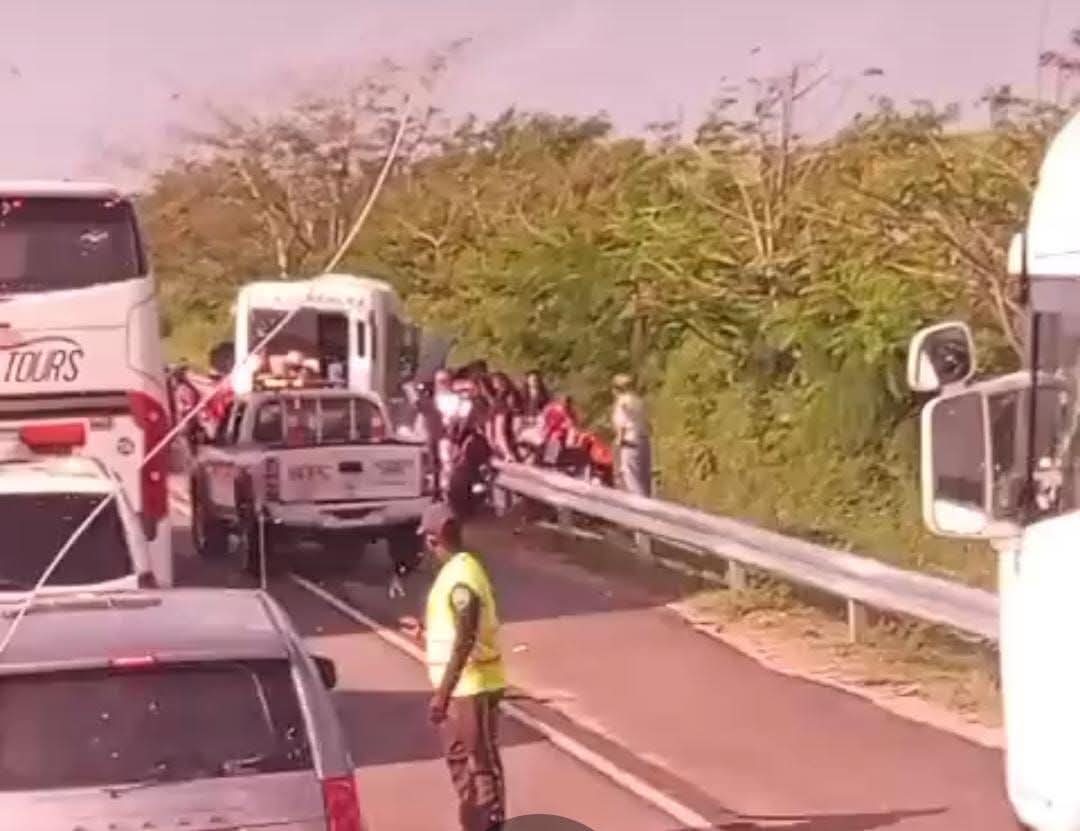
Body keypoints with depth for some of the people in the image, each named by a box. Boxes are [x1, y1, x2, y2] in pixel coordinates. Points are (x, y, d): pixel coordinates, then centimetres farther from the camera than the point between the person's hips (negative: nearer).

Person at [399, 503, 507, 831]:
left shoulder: (461, 576, -21)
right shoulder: (456, 570, 10)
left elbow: (465, 640, -26)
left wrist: (442, 693, -26)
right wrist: (425, 631, 29)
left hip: (471, 687, -10)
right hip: (461, 687, 10)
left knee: (481, 764, -3)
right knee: (460, 759, 19)